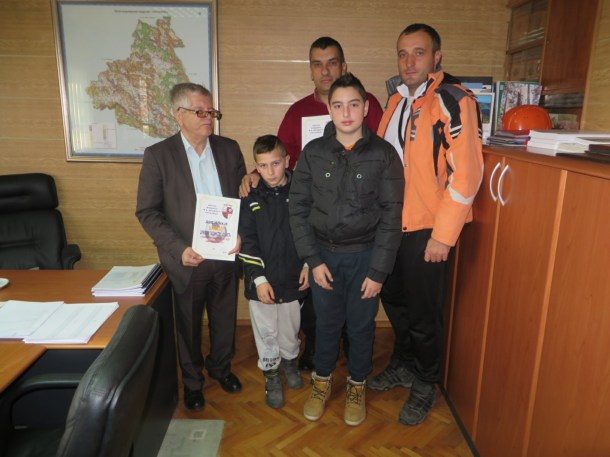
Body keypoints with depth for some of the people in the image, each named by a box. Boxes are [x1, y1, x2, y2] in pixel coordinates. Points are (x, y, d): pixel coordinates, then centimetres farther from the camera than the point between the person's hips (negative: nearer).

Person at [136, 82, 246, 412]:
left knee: (224, 319, 19)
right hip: (187, 259, -2)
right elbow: (147, 212, -9)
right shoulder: (158, 155, -9)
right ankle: (192, 379, 41)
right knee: (188, 325, 16)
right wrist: (178, 249, -19)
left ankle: (220, 366, 46)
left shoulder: (229, 149, 1)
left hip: (226, 255, 3)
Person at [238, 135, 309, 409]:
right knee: (266, 331, 12)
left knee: (290, 327, 19)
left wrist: (308, 265, -3)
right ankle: (271, 374, 33)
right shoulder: (251, 199, -7)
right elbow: (247, 242, -8)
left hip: (293, 277, 1)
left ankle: (289, 361, 46)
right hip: (261, 280, -1)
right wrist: (259, 278, -13)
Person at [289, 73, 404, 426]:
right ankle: (322, 381, 39)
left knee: (361, 325, 14)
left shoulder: (384, 154, -7)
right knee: (327, 322, 15)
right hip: (324, 253, 1)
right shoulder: (313, 152, -3)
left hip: (366, 255, -1)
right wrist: (313, 259, -7)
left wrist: (379, 271, -10)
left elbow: (391, 216, -8)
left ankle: (357, 385, 38)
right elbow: (298, 208, -2)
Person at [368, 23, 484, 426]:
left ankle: (425, 385, 31)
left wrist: (443, 235, -17)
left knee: (423, 312, 7)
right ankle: (403, 365, 42)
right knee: (394, 299, 19)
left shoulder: (454, 101, -12)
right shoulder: (397, 101, 11)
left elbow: (466, 172, -17)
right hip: (392, 223, 7)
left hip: (428, 229, -7)